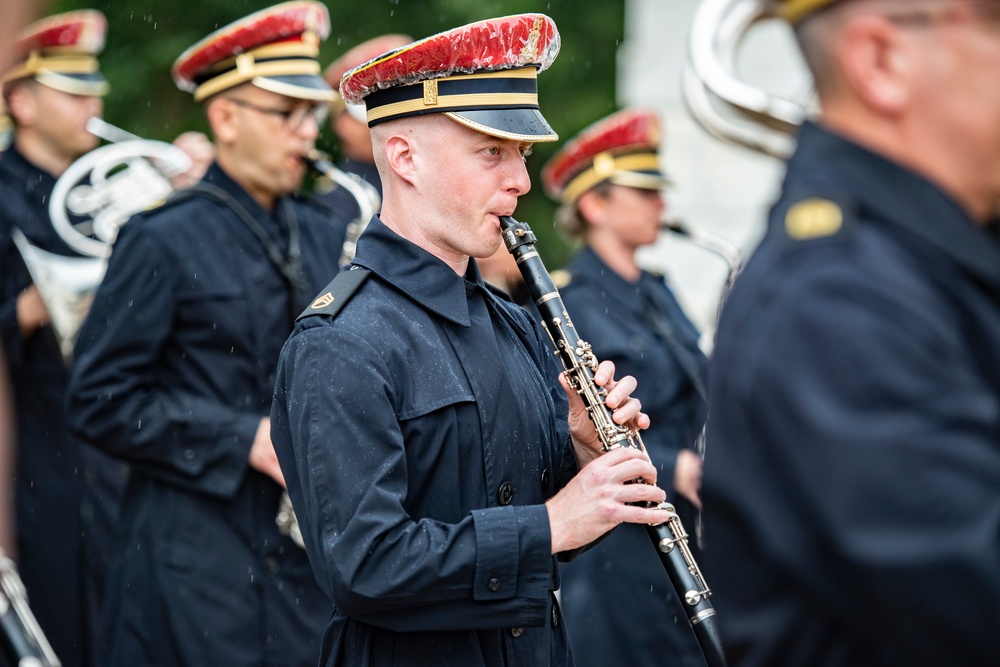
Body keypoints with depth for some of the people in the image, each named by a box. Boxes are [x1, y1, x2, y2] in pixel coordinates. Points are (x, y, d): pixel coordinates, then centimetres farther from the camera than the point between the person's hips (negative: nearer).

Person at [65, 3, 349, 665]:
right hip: (199, 562, -5)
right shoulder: (163, 241, -6)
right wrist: (246, 440, -15)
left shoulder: (328, 237, 12)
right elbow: (101, 401, -10)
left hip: (312, 554, 5)